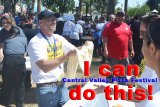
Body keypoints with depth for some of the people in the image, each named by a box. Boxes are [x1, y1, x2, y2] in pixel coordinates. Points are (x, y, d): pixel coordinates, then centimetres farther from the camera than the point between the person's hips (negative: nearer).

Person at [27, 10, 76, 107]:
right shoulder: (35, 42, -15)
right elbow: (45, 67, -26)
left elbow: (75, 50, 15)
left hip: (62, 85, 6)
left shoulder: (59, 38, 6)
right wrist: (67, 55, -28)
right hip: (46, 89, -6)